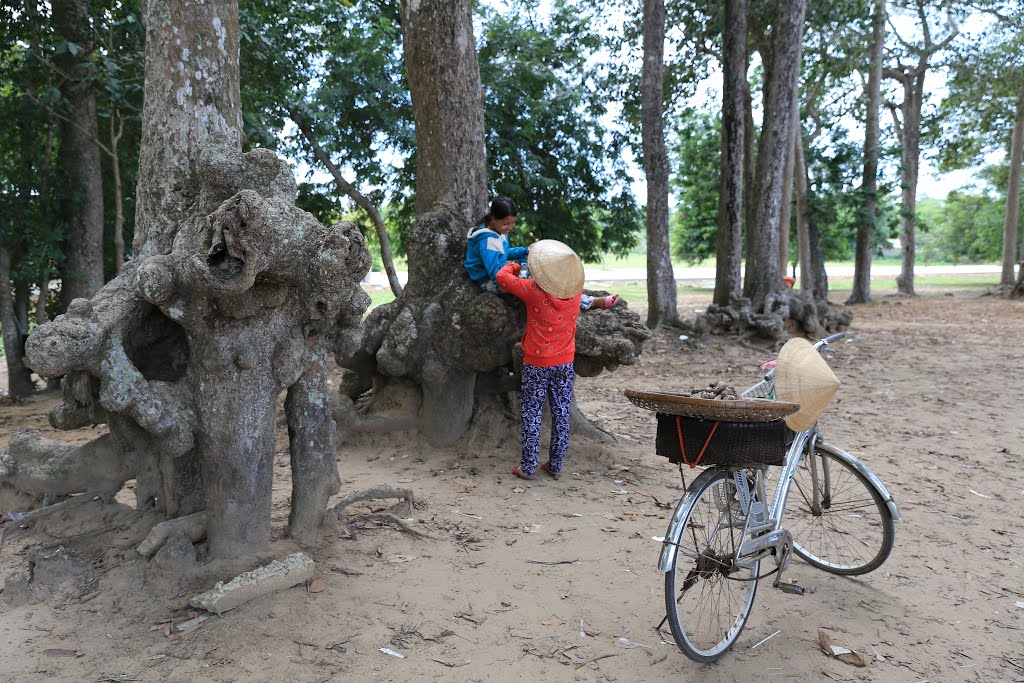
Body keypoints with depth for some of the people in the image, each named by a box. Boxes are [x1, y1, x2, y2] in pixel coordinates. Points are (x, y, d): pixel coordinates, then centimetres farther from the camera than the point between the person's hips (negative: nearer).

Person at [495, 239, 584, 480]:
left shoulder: (535, 290, -20)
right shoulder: (576, 289, -7)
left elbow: (503, 276, -8)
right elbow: (569, 272, 16)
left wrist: (515, 266, 12)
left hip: (537, 363, -4)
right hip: (565, 363, 4)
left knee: (532, 414, 7)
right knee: (561, 413, 11)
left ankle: (528, 467, 11)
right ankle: (555, 466, 19)